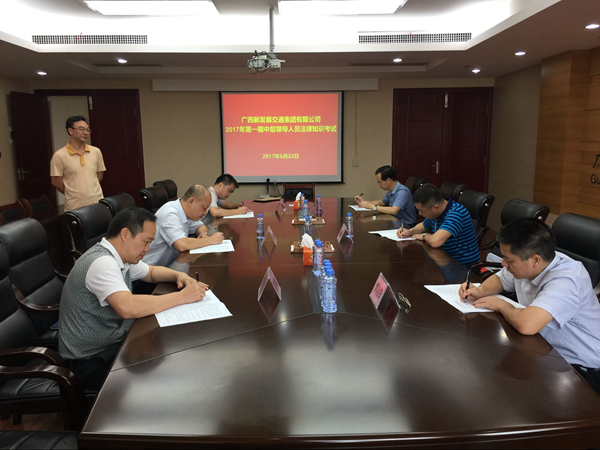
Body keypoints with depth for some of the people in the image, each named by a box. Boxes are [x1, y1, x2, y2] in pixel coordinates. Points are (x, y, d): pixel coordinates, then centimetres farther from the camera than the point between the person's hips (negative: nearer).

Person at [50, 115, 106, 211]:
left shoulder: (96, 151, 5)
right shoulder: (60, 156, -7)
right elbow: (56, 182, -2)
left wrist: (89, 191, 12)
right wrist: (74, 195, 7)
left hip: (98, 203, 4)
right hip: (74, 207, -3)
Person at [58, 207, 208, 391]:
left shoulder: (122, 257, 2)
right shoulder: (102, 263, -27)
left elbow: (151, 272, 20)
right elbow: (128, 308, -41)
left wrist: (178, 276, -2)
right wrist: (182, 296, -33)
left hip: (113, 341, 9)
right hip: (91, 361, -9)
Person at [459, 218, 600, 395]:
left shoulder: (565, 280, -30)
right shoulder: (524, 264, -5)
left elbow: (526, 325, -44)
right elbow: (499, 279, 18)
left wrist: (500, 304, -22)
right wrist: (480, 291, -4)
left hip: (581, 370, -8)